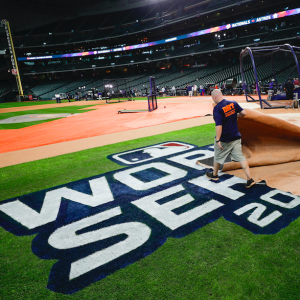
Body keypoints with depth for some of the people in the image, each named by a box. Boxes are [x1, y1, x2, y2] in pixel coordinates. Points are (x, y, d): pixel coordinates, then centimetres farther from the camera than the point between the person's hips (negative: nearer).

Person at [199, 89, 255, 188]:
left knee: (218, 156, 17)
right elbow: (243, 113, 3)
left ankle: (214, 175, 37)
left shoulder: (217, 108, -19)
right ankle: (249, 179, 3)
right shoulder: (233, 103, 0)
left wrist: (217, 140, -22)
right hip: (236, 137, 5)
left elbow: (219, 126, -24)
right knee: (240, 157, 7)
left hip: (224, 139, -5)